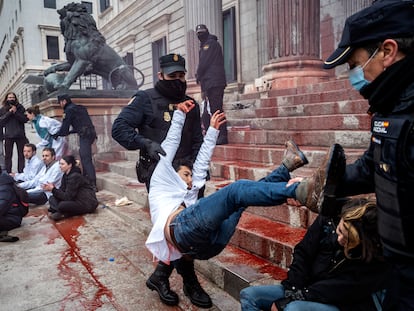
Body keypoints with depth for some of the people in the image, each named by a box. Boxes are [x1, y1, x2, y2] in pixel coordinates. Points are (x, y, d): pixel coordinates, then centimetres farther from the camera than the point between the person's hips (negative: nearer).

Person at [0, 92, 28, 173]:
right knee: (8, 156, 1)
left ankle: (21, 172, 6)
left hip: (20, 135, 0)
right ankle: (8, 173, 5)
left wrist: (16, 112, -13)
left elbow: (25, 119, -3)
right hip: (8, 135, 0)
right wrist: (9, 112, -10)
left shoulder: (20, 108, 8)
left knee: (21, 155, 1)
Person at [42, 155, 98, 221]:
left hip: (88, 204, -10)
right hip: (77, 200, 10)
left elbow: (67, 197, -21)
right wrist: (52, 188, -15)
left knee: (62, 205, -32)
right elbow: (62, 191, 2)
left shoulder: (75, 176, -21)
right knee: (52, 198, 2)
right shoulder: (66, 175, 6)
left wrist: (53, 189, -20)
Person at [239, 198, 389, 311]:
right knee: (248, 295, -6)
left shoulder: (377, 260, -22)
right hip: (311, 288, 5)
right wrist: (291, 293, -13)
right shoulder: (329, 219, -13)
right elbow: (303, 254, -5)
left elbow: (337, 289, -23)